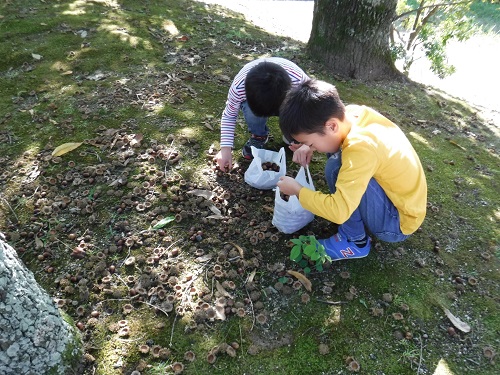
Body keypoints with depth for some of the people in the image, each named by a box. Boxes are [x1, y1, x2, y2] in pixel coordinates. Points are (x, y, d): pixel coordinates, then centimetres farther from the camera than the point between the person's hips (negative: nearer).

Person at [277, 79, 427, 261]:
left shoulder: (362, 148, -35)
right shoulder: (354, 112, -12)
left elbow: (339, 211, -37)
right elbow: (328, 132, 11)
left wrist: (297, 191, -21)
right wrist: (310, 145, -9)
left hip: (398, 221, -8)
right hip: (399, 196, 8)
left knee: (336, 168, -27)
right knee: (335, 151, 5)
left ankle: (356, 241, -8)